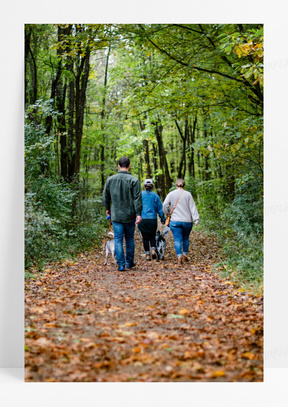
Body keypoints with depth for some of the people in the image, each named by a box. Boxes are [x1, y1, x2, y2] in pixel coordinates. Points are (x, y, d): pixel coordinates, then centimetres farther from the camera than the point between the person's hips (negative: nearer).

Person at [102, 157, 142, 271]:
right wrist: (138, 214, -8)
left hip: (116, 215, 1)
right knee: (130, 239, 14)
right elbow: (137, 198, -10)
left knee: (118, 239, 3)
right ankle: (130, 262, 24)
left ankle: (121, 264, -2)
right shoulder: (134, 180, -7)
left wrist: (108, 209, 25)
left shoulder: (110, 179, 2)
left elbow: (105, 196, 10)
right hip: (129, 215, -1)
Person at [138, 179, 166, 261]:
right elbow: (160, 209, 6)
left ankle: (147, 254, 6)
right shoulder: (155, 196, 2)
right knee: (152, 236, 17)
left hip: (143, 219, -1)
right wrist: (162, 219, 15)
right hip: (153, 219, 1)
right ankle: (153, 250, -3)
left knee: (145, 237, 7)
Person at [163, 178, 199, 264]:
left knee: (177, 239, -2)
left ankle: (179, 257, -14)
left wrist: (167, 213, 14)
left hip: (175, 221, -1)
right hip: (187, 221, 1)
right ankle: (185, 255, 18)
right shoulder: (188, 194, 1)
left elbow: (165, 205, -4)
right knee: (186, 238, 18)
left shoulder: (171, 194, 2)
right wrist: (196, 219, -4)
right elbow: (192, 207, -2)